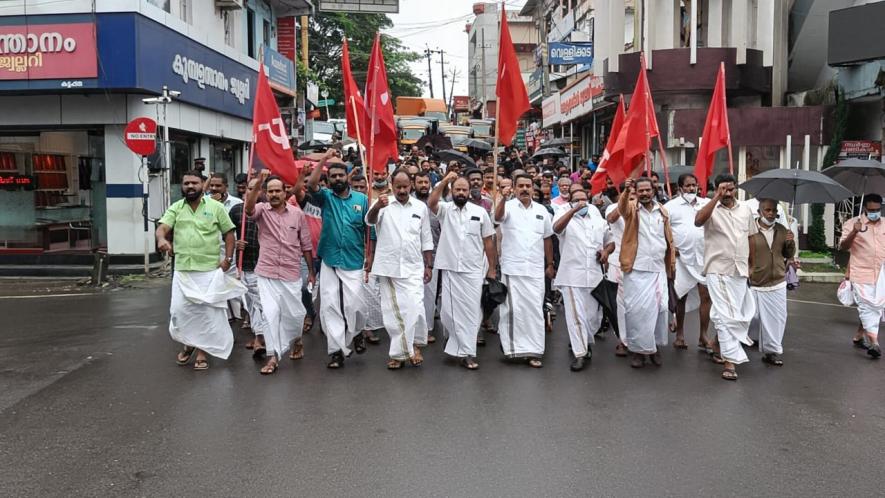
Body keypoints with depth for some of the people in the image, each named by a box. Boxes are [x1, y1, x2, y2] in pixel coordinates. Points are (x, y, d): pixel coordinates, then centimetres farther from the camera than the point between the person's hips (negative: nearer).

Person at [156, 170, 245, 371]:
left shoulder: (215, 207, 2)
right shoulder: (175, 208, 7)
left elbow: (228, 234, 5)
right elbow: (162, 228, -7)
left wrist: (228, 258, -5)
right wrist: (161, 239, -31)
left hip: (210, 270, -2)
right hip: (182, 270, 2)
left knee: (207, 311, 1)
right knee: (179, 310, 3)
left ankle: (202, 351, 14)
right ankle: (188, 344, 28)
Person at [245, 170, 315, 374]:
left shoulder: (297, 213, 0)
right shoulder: (262, 210, -2)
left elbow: (306, 244, 6)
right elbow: (248, 208, -28)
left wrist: (311, 271, 8)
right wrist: (258, 183, -38)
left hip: (291, 273, 1)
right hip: (266, 273, 0)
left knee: (294, 313, 9)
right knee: (270, 314, -3)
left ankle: (296, 339, 40)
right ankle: (273, 356, 7)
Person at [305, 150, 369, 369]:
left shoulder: (362, 199, 3)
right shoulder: (325, 197, 4)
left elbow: (369, 230, 5)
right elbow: (311, 184, -17)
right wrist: (324, 160, -21)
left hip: (354, 262, -1)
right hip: (329, 262, 1)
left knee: (355, 305, -4)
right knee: (330, 306, 1)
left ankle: (356, 333, 28)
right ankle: (337, 350, 9)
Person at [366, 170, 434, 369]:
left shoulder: (421, 207, 5)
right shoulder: (383, 204, -1)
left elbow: (426, 239, 10)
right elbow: (369, 220, -22)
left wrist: (428, 266, 7)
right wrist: (377, 206, -43)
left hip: (413, 267, 0)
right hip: (389, 267, 0)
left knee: (415, 309, -10)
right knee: (392, 312, 6)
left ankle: (415, 344, 14)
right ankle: (398, 352, 18)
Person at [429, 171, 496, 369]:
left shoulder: (480, 212, 3)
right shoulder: (445, 209, 2)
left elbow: (488, 241, 6)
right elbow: (431, 203, -22)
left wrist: (492, 269, 5)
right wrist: (444, 181, -22)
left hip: (473, 270, 0)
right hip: (449, 269, 0)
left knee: (472, 310, 0)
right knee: (449, 309, 6)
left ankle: (466, 352, 5)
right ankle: (453, 338, 33)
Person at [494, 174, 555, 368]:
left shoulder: (542, 210, 10)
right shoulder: (509, 206, -1)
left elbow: (547, 239, 16)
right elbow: (498, 217, -25)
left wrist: (550, 265, 15)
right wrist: (503, 198, -43)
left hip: (536, 269, 4)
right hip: (512, 268, -3)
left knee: (535, 310, 5)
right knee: (514, 309, -3)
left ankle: (533, 351, 11)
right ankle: (512, 346, 8)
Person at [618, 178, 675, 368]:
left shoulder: (663, 212, 10)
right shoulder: (632, 208, -1)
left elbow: (669, 240, 15)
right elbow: (622, 207, -27)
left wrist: (672, 264, 11)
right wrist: (626, 192, -47)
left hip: (659, 269, 4)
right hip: (637, 270, -3)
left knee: (660, 308, 5)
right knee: (637, 309, -4)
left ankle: (654, 346, 21)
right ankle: (637, 349, 7)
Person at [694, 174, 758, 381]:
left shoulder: (745, 209, 10)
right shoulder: (712, 209, -6)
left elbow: (750, 237, 17)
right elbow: (698, 221, -29)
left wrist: (750, 264, 17)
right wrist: (716, 197, -27)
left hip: (739, 270, 6)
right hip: (718, 270, -5)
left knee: (735, 313, 16)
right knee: (725, 314, -8)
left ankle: (719, 345, 36)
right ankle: (730, 360, -6)